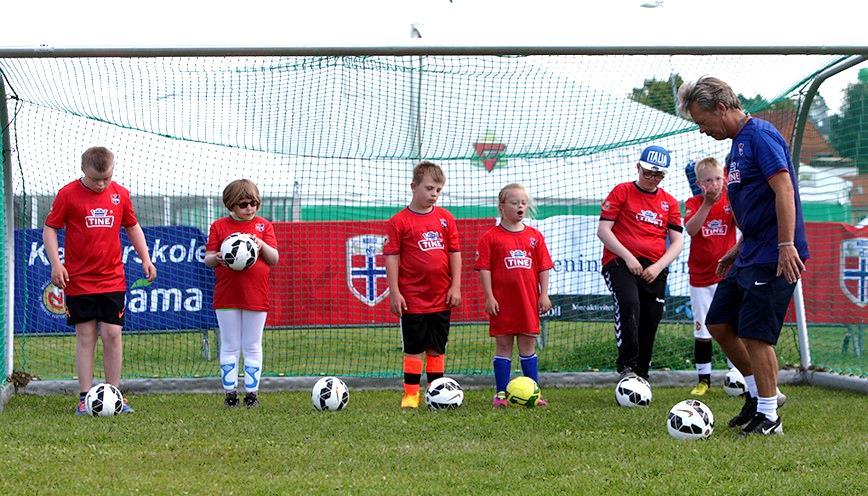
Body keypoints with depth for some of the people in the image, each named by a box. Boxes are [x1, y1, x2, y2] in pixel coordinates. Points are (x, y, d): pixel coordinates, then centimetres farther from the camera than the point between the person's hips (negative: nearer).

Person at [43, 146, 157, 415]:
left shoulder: (120, 194, 5)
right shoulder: (68, 194, -5)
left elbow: (133, 227, 18)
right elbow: (49, 229, -1)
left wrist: (145, 259, 10)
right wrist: (56, 264, -12)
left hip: (112, 280, 2)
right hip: (79, 280, -2)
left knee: (112, 335, -2)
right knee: (86, 337, 0)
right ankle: (85, 398, 5)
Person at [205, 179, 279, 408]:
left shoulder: (264, 226, 6)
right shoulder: (219, 226, 4)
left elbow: (274, 258, 2)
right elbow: (207, 258, 5)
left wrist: (262, 245, -18)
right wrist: (217, 258, -18)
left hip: (256, 295, 0)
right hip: (226, 296, 0)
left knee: (252, 347, 5)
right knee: (229, 347, 5)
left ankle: (251, 392, 9)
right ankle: (230, 392, 8)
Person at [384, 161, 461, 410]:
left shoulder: (446, 219, 6)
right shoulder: (399, 222, -5)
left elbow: (455, 253, 8)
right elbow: (392, 257, -6)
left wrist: (455, 287, 2)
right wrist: (394, 292, -10)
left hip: (441, 297, 4)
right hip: (413, 297, -4)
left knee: (437, 347, 10)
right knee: (414, 348, 0)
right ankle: (411, 394, 6)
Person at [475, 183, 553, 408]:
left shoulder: (535, 236, 7)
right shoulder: (490, 237, -3)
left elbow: (544, 267, 9)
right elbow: (484, 268, -5)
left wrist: (544, 294, 2)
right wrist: (489, 297, -11)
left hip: (528, 300, 3)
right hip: (502, 302, -3)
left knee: (528, 345, 8)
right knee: (503, 345, 3)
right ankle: (501, 393, 7)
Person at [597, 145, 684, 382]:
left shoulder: (669, 202, 16)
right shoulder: (622, 192, 6)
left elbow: (677, 241, 10)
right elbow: (603, 230, -1)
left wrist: (658, 266, -7)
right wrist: (628, 257, -12)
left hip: (654, 270, 4)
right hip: (620, 262, -4)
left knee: (650, 321, 3)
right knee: (629, 303, -29)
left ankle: (641, 374, 17)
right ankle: (626, 366, -27)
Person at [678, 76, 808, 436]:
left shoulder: (759, 135, -13)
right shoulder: (738, 144, 17)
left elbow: (784, 190, -21)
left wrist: (787, 246, -26)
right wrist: (737, 251, 24)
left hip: (772, 258, -10)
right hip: (750, 256, 10)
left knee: (755, 335, -8)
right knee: (718, 323, 12)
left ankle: (768, 417, 1)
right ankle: (757, 393, 23)